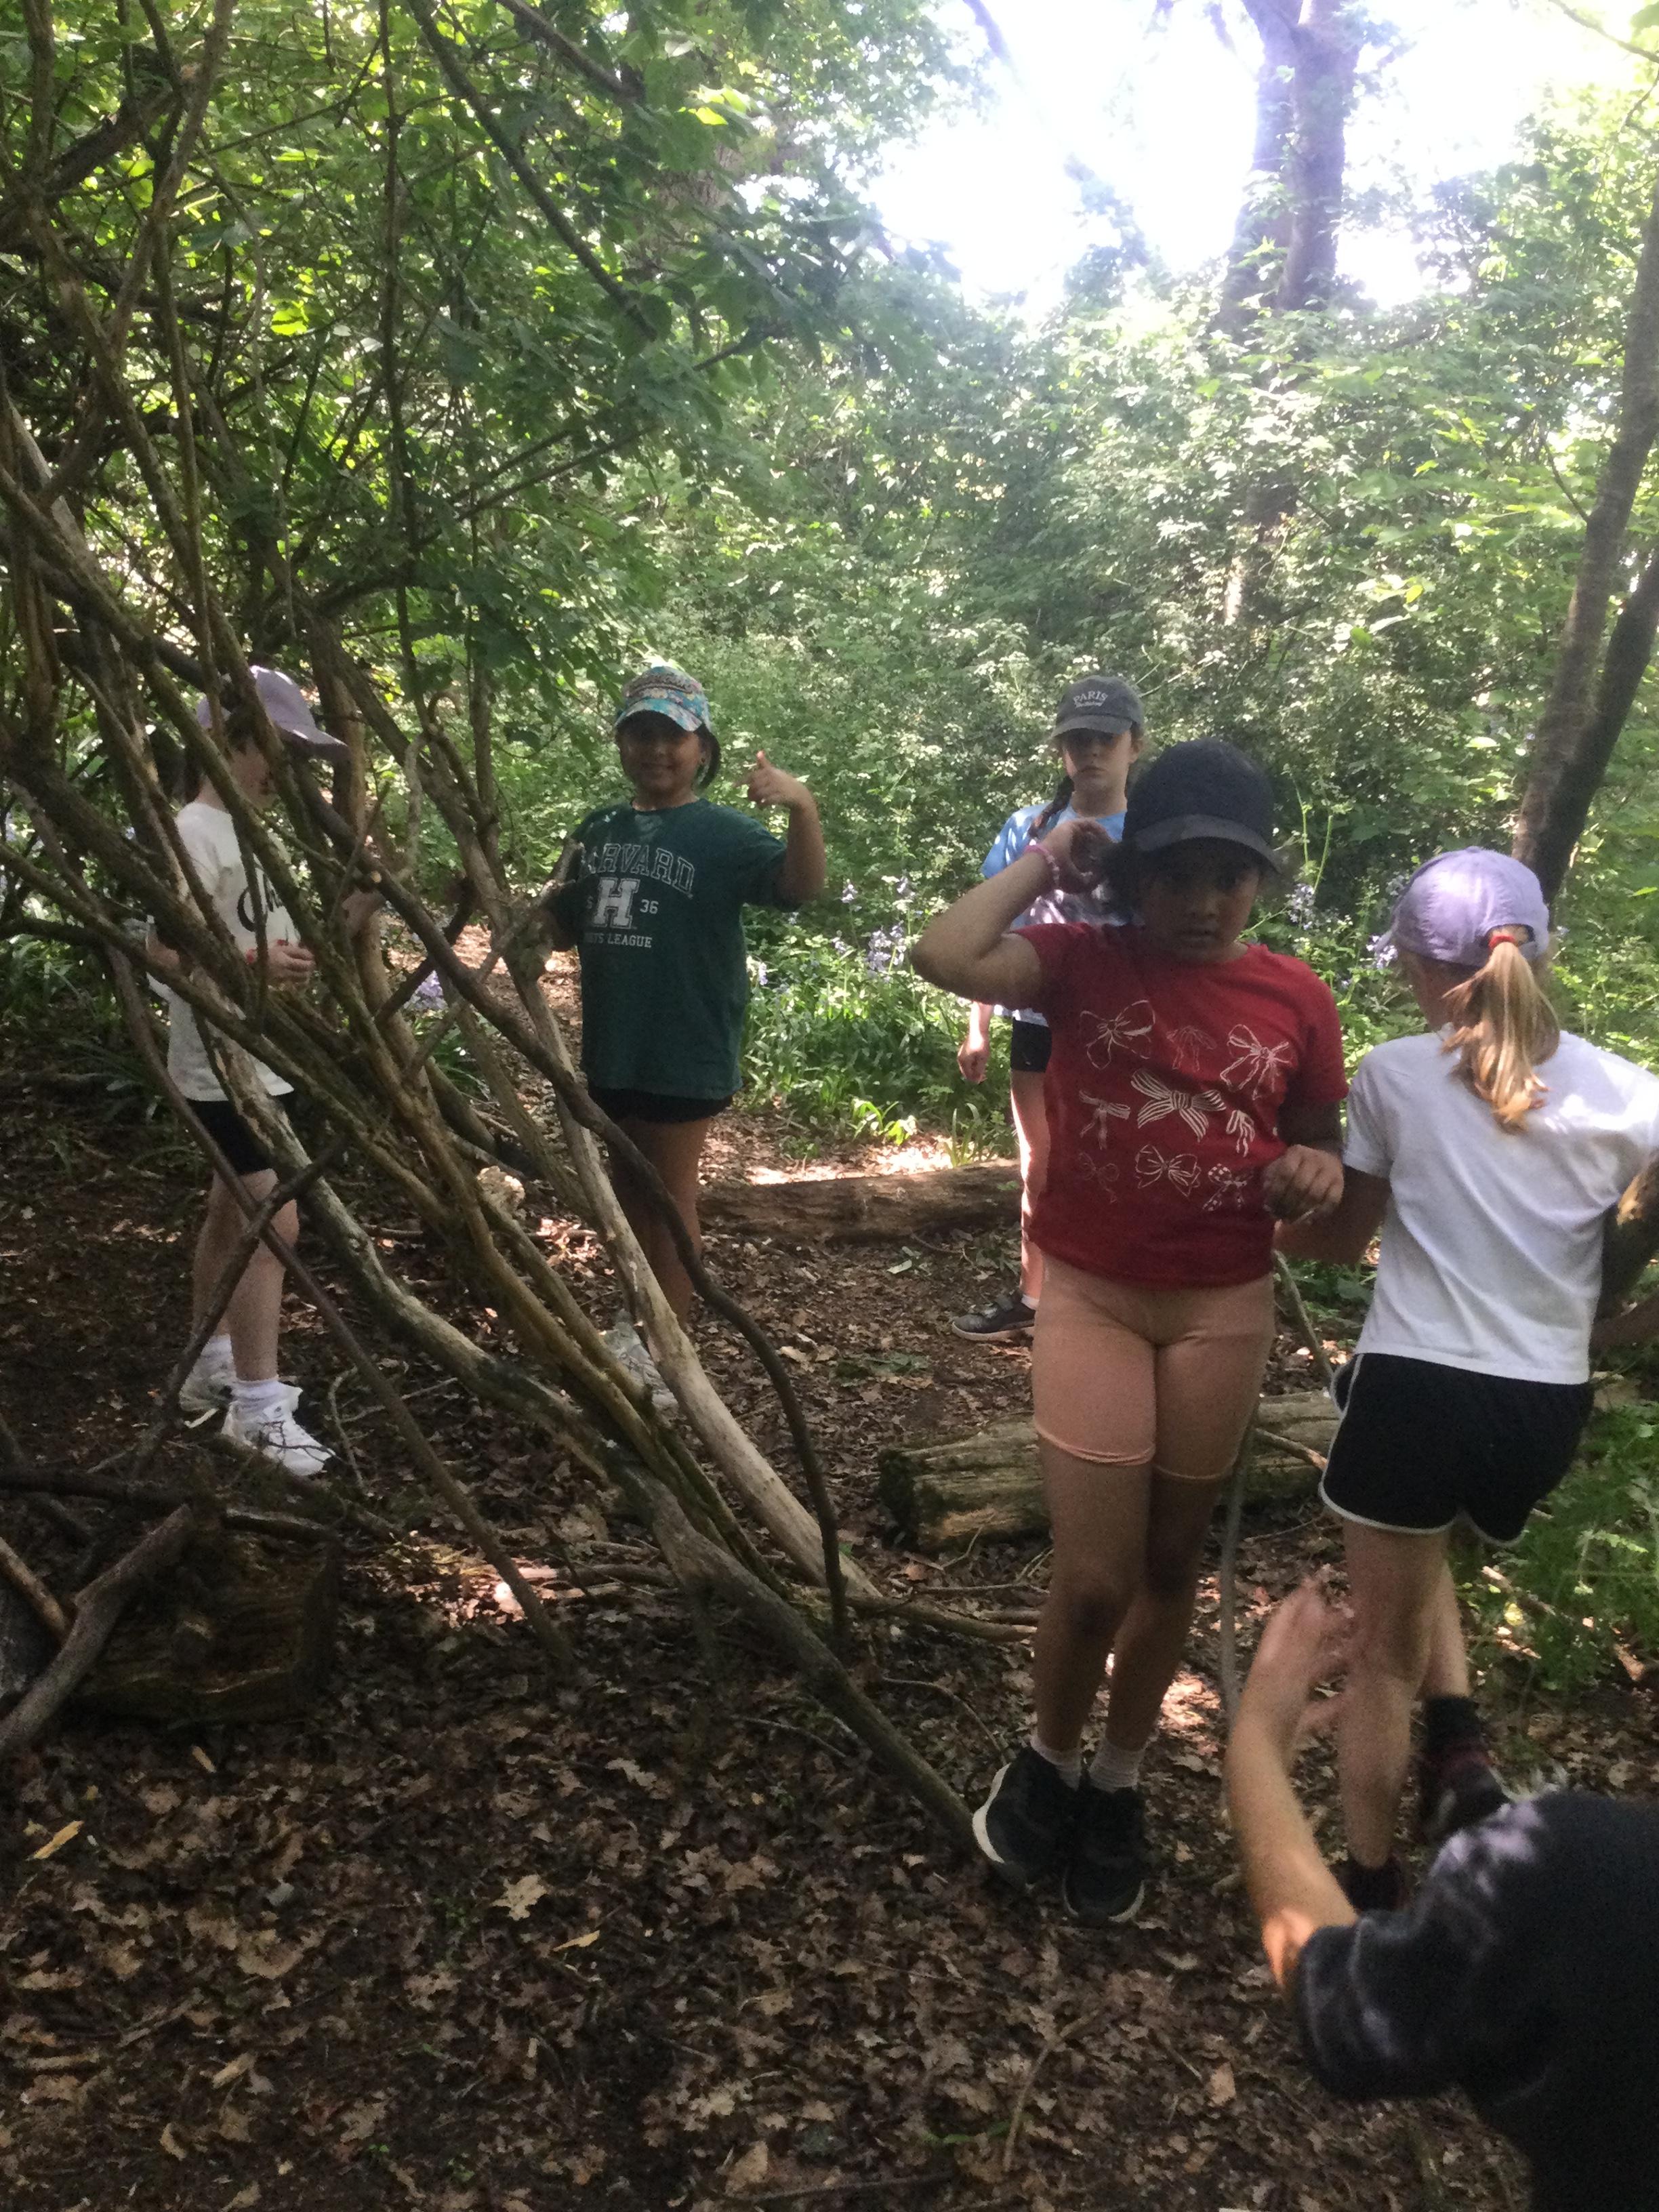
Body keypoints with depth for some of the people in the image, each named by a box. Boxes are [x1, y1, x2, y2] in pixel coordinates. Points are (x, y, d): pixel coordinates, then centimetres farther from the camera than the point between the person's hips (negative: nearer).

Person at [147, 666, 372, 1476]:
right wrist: (254, 967, -40)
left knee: (233, 1214, 18)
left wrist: (356, 909, -1)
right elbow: (165, 951, -25)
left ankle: (210, 1368, 32)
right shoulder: (197, 832, -16)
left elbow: (285, 943, 13)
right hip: (225, 1069, -10)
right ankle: (257, 1407, -1)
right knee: (273, 1221, -10)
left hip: (266, 1063, 10)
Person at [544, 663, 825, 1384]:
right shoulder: (599, 830, 9)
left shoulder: (721, 832, -9)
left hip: (685, 1051, -6)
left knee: (670, 1193, 4)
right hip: (612, 1046, 6)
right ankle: (633, 1317, 36)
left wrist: (802, 807, -41)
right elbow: (564, 930, 17)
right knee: (627, 1186, 19)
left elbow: (802, 886, -25)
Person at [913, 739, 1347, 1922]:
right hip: (1090, 1296, -2)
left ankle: (1118, 1780, 39)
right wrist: (1048, 857, -15)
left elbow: (1319, 1156, 9)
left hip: (1224, 1312, 2)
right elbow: (945, 957, -26)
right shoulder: (1085, 961, -8)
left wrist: (1314, 1178, -14)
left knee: (1172, 1561, 16)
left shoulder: (1299, 999, -3)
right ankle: (1050, 1758, 29)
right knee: (1095, 1578, -3)